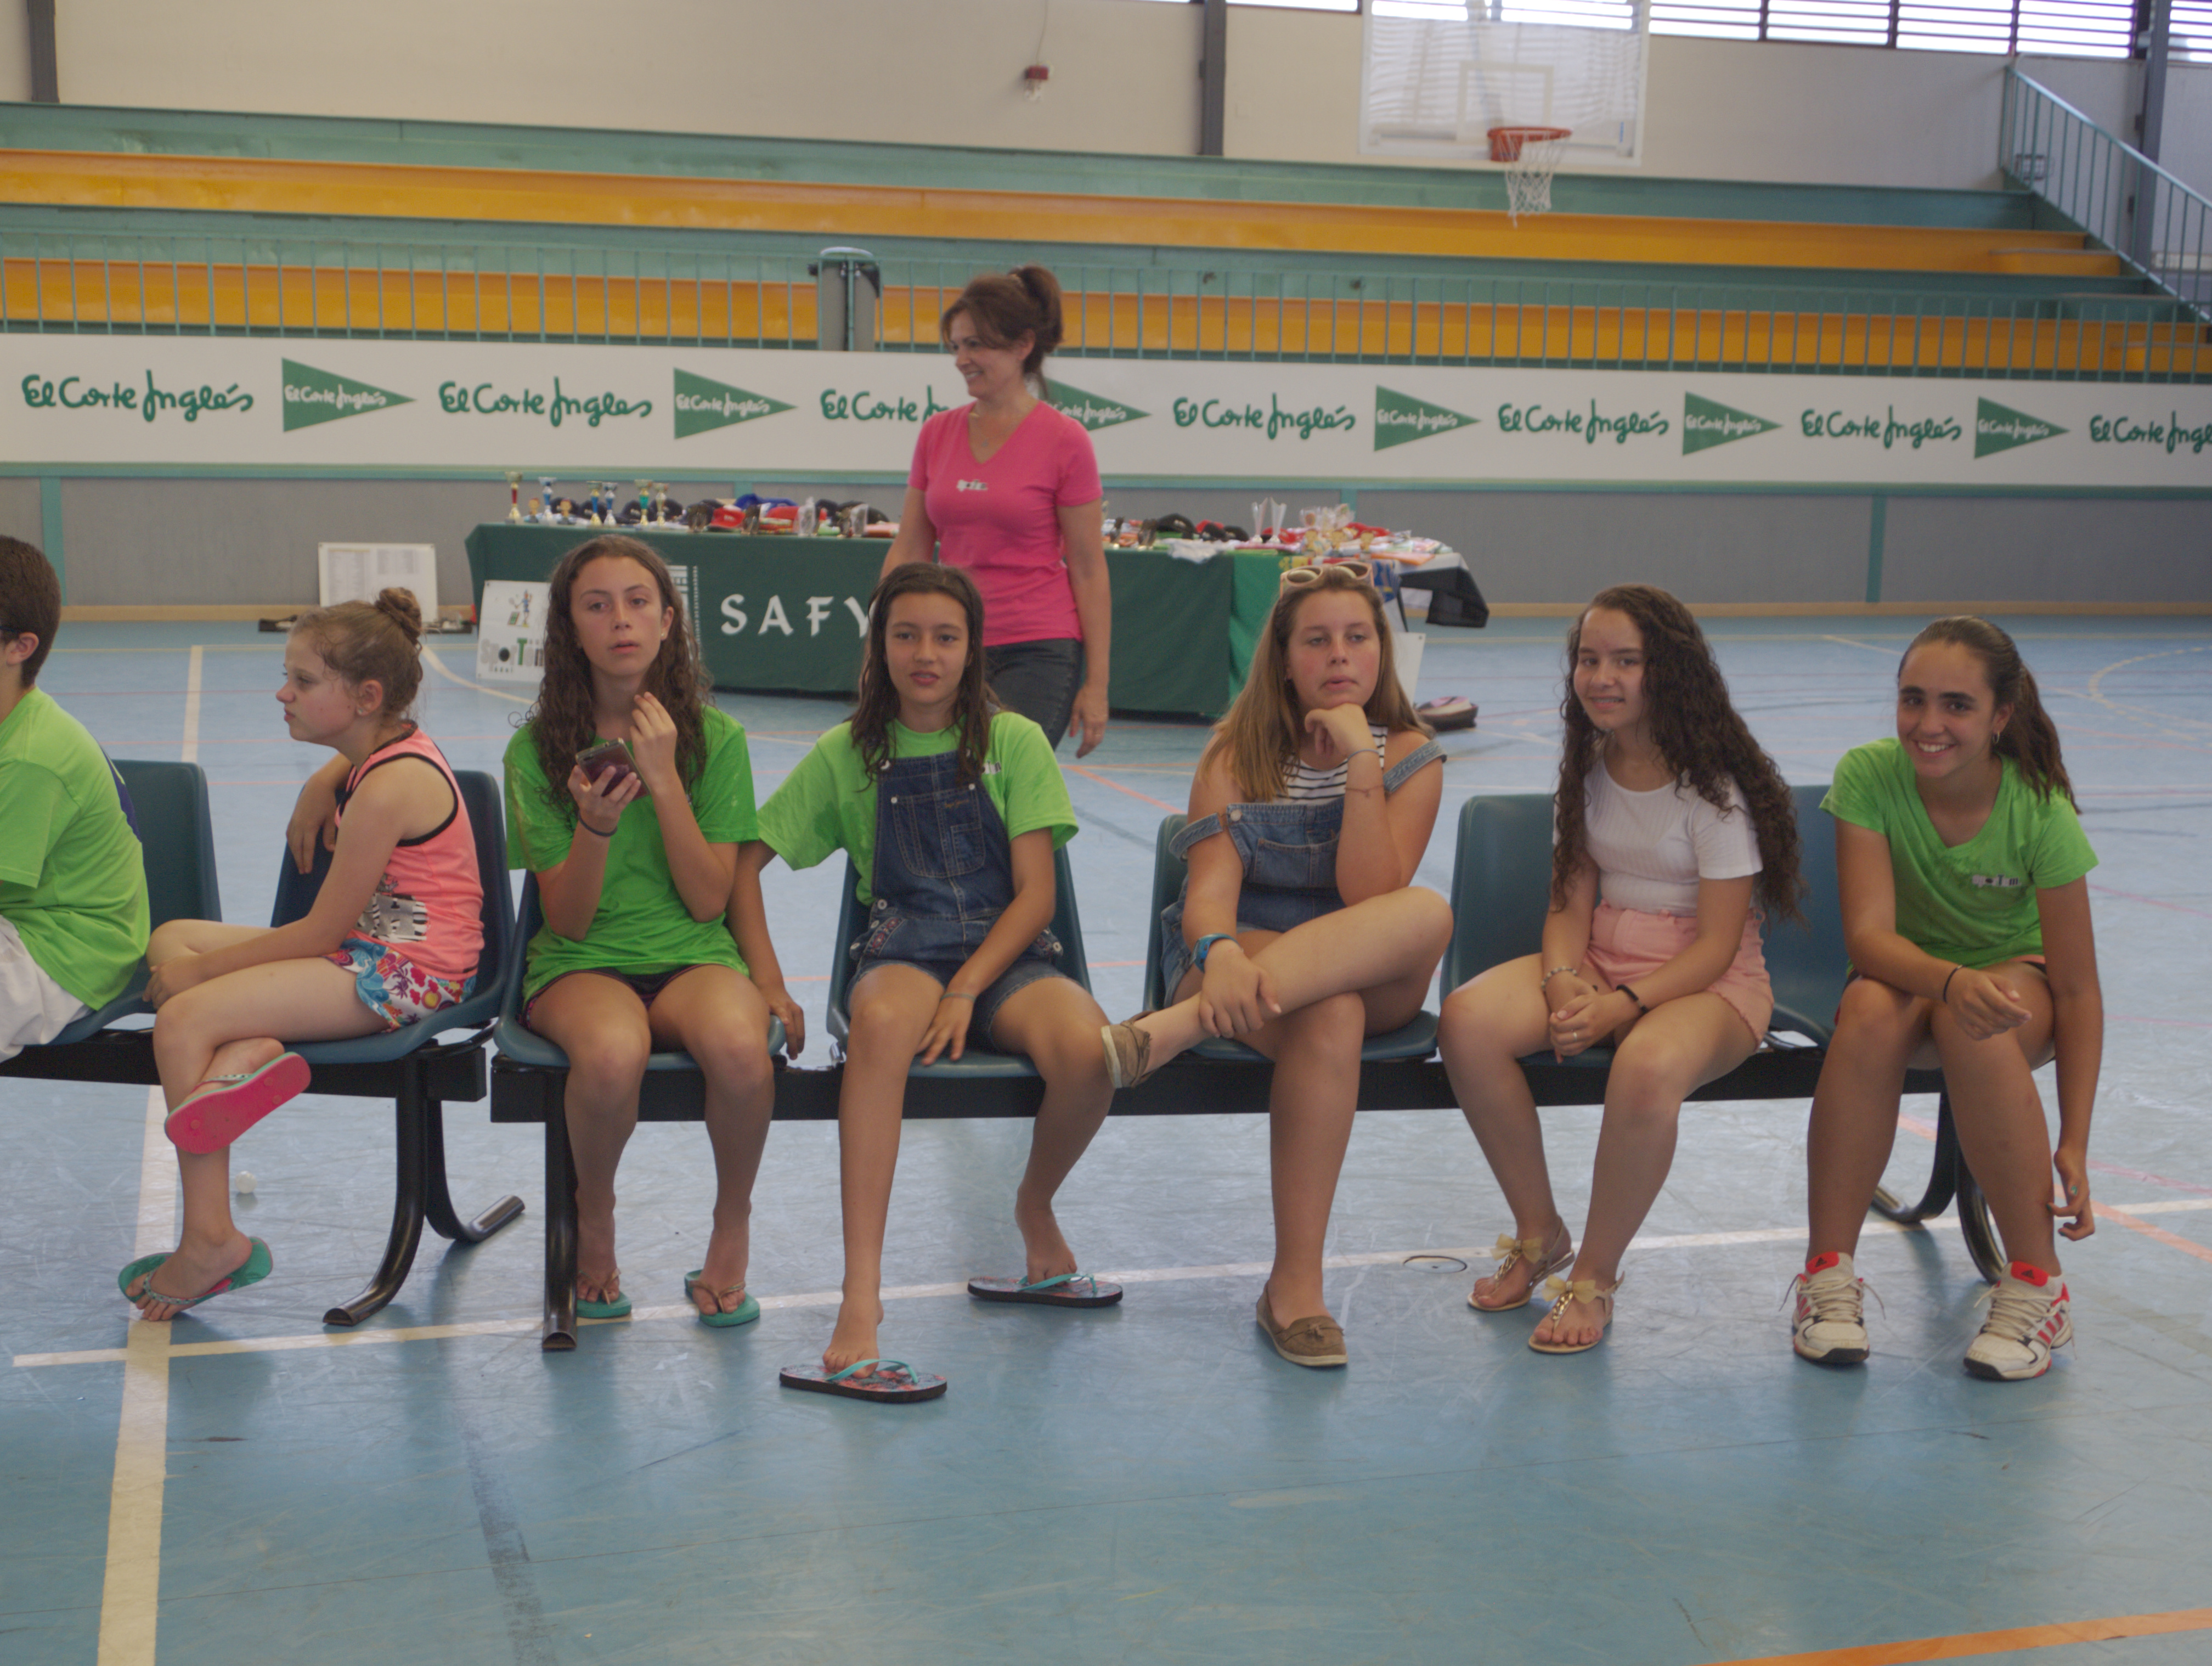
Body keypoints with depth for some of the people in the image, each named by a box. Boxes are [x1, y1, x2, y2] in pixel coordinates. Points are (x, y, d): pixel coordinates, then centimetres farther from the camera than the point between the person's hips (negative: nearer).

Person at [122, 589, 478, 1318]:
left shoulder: (387, 789, -21)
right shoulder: (382, 752, 9)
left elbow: (322, 931, -18)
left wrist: (202, 968, -9)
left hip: (406, 973, -11)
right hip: (374, 951, 11)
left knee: (182, 1019, -19)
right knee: (169, 939, 10)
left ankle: (209, 1239, -15)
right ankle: (247, 1051, -20)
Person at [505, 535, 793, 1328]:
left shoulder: (715, 739, 1)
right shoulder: (537, 749, 0)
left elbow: (710, 900, -5)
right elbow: (567, 920, -4)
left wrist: (663, 780, -14)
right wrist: (594, 825, -22)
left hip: (693, 956, 1)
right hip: (579, 965, 0)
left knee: (739, 1046, -35)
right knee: (612, 1053, -37)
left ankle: (732, 1225, -5)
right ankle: (594, 1219, -4)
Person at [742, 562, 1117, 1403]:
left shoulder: (1014, 742, 6)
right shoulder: (847, 755, 10)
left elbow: (1035, 897, -1)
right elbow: (743, 861, 11)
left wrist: (965, 992, -15)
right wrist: (764, 978, -4)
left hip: (1006, 954, 0)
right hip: (901, 952, 0)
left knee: (1085, 1046, -35)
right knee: (883, 1022, -40)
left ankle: (1036, 1211, 0)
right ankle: (859, 1304, -45)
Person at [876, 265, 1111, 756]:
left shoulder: (1063, 440, -4)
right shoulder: (937, 434, 8)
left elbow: (1088, 570, -4)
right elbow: (907, 552, 12)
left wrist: (1096, 683, -6)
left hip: (1038, 654, -5)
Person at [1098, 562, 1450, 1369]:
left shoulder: (1408, 755, 1)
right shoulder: (1238, 754, 1)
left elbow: (1370, 897, -13)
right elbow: (1210, 887, -14)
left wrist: (1361, 761, -19)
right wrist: (1219, 954, -38)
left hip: (1370, 977, 2)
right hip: (1246, 959, -2)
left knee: (1429, 914, -34)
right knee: (1328, 1017, -38)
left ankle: (1179, 1025, -42)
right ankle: (1295, 1283, -35)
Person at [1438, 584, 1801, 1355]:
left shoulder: (1716, 790, -13)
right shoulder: (1590, 769, 7)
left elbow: (1716, 944, -15)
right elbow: (1571, 896, 7)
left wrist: (1622, 1005, -28)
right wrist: (1563, 980, -15)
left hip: (1711, 978, -6)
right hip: (1600, 957, 6)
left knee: (1647, 1066, -41)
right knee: (1466, 1021, -24)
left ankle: (1594, 1279, -18)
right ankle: (1539, 1233, -5)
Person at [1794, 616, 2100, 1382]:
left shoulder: (2039, 811, -22)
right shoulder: (1869, 775, -20)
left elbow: (2077, 989, -18)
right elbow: (1868, 933, -27)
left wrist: (2073, 1145, -24)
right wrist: (1954, 979, -48)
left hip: (2017, 976, -1)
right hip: (1910, 972, 1)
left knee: (1972, 1026, -37)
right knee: (1871, 1012, -35)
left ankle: (2037, 1287, -24)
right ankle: (1828, 1272, -25)